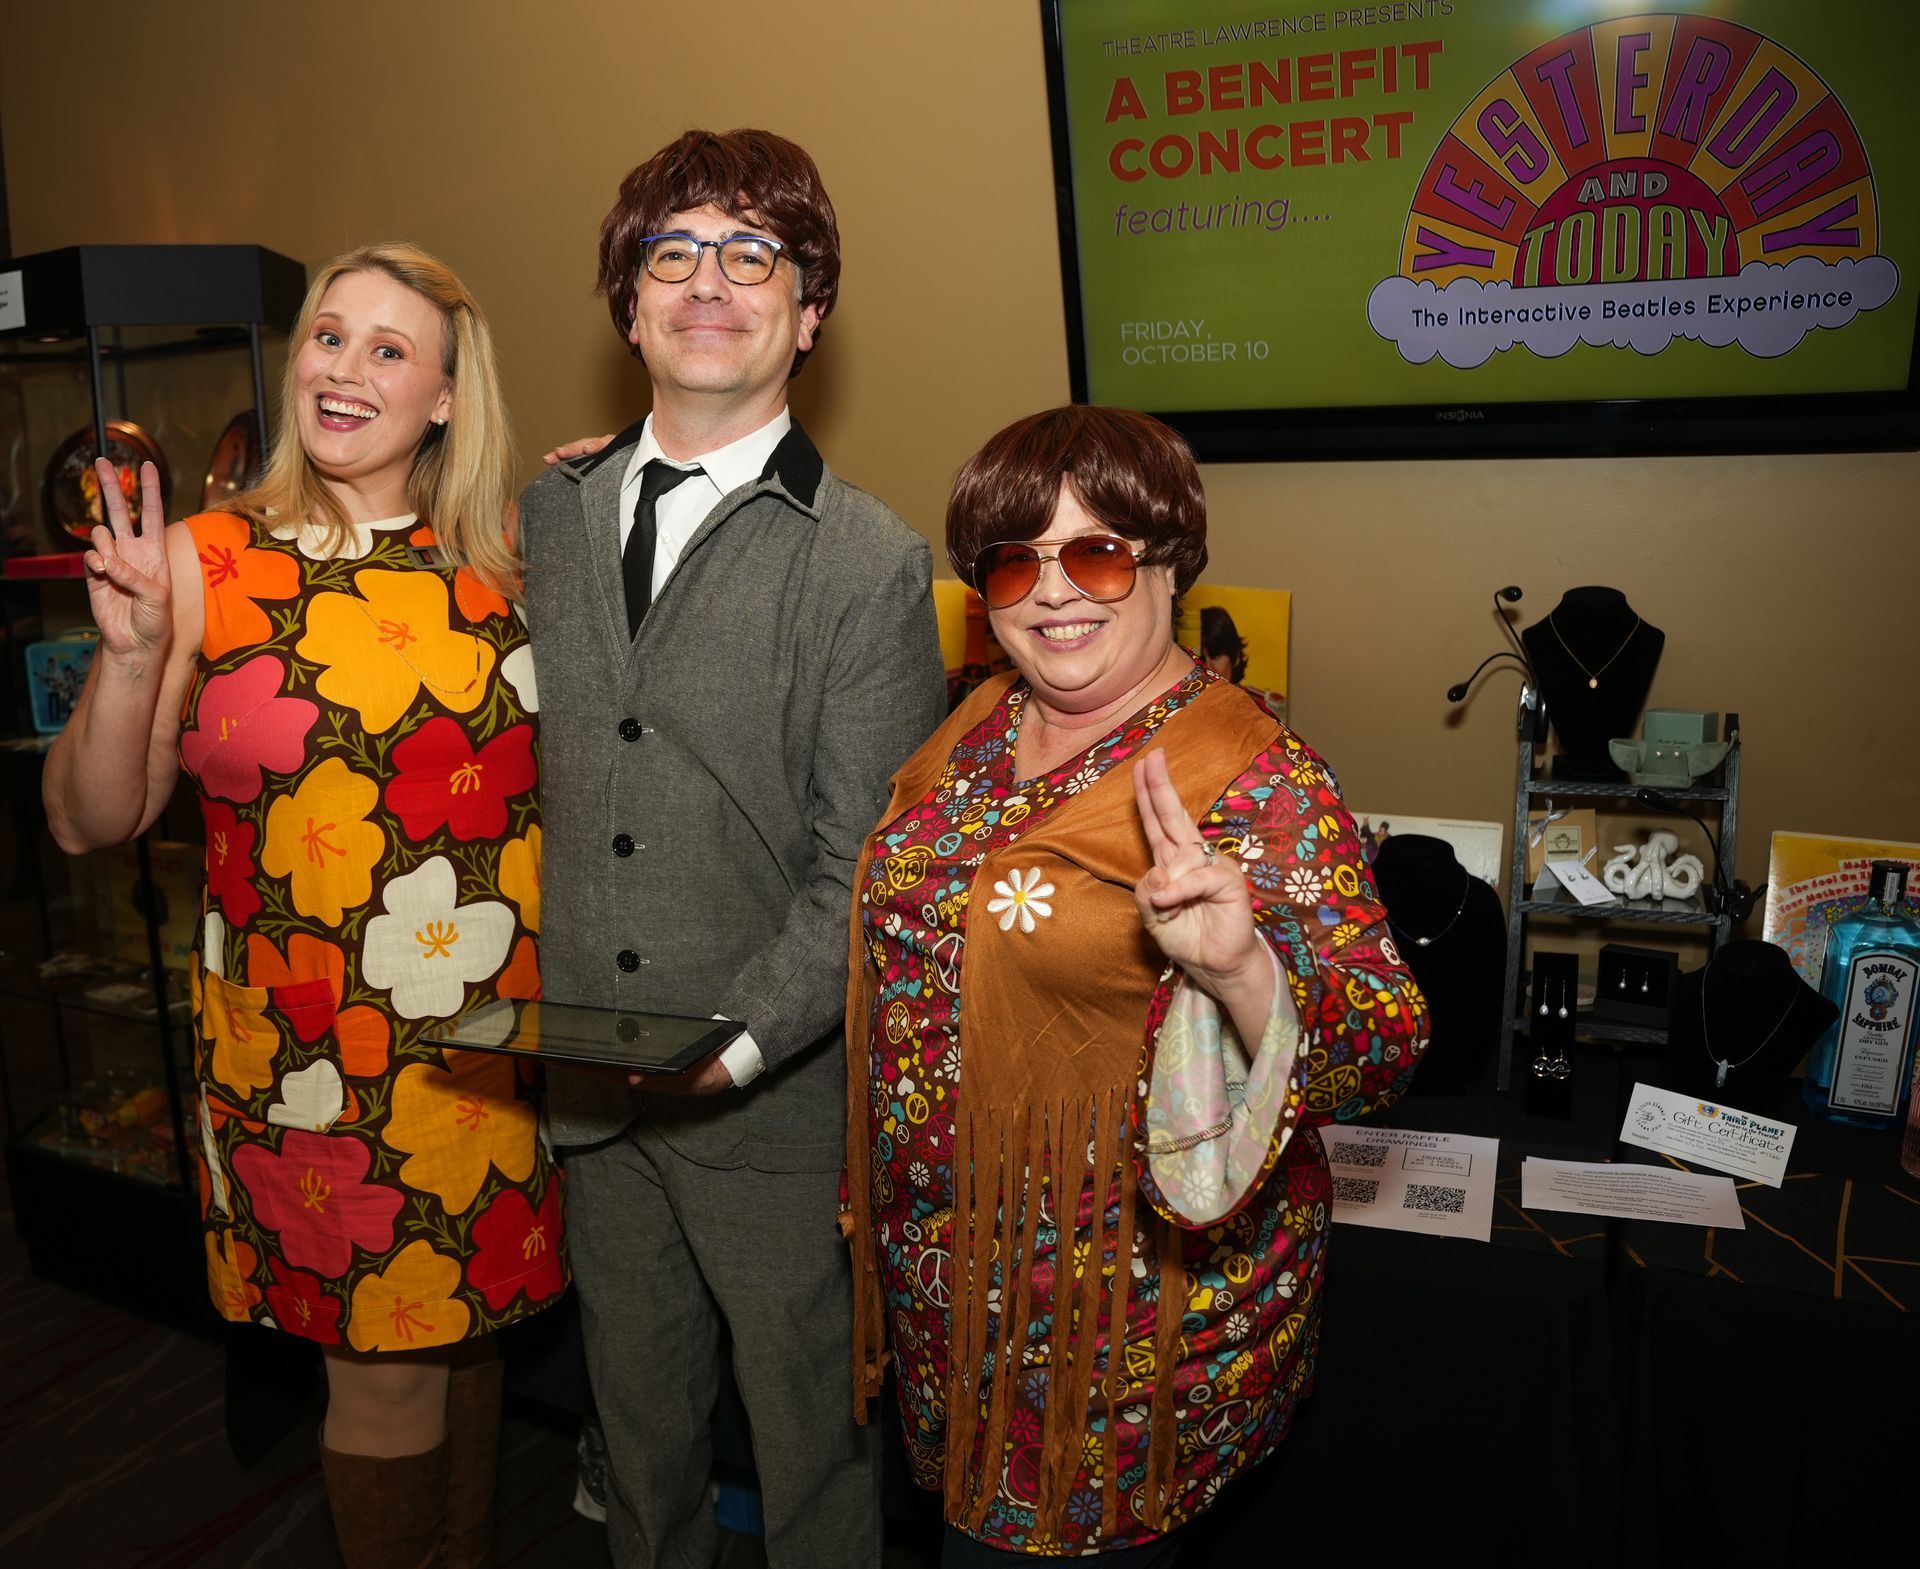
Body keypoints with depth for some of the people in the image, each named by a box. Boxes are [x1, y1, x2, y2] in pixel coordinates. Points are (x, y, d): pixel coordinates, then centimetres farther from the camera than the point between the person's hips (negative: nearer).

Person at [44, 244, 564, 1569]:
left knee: (471, 1327, 19)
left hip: (499, 1045, 3)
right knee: (385, 1366, 8)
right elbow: (91, 822, -2)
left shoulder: (498, 560, 2)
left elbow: (553, 750, 17)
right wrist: (132, 658, -20)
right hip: (315, 1058, -3)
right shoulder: (203, 564, -5)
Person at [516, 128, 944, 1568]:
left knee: (812, 1439, 15)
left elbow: (863, 874, -13)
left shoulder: (873, 562, -11)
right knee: (638, 1418, 24)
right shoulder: (550, 513, 5)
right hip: (588, 1082, 4)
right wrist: (548, 1021, 0)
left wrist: (732, 1045, -22)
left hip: (778, 1095, -4)